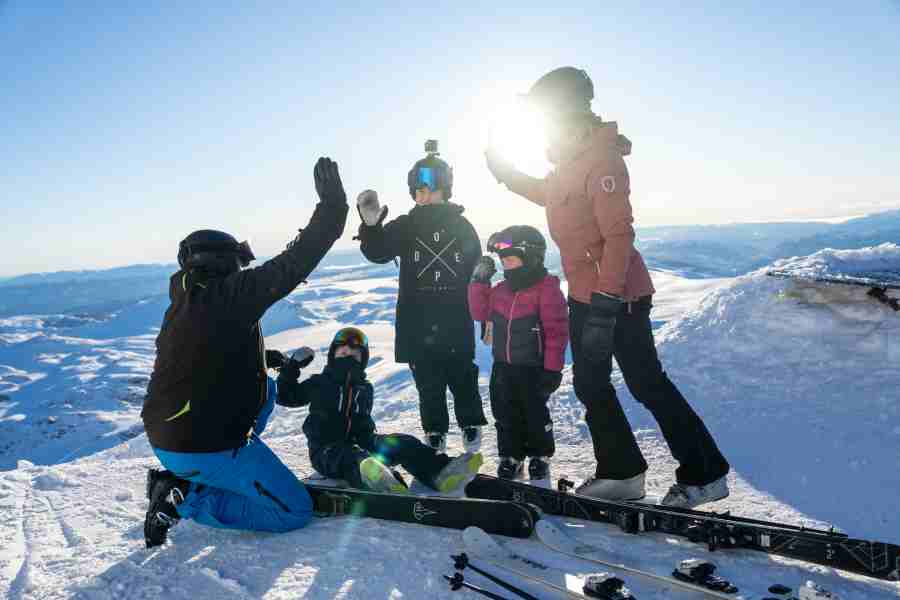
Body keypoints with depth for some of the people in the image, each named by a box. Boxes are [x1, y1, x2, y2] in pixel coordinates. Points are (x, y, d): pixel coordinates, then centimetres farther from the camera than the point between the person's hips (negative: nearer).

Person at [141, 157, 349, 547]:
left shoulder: (180, 306, 9)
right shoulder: (228, 294, -17)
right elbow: (292, 265, -21)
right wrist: (331, 209, -16)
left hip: (163, 440, 9)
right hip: (209, 449, -8)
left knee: (264, 386, 27)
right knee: (295, 511, 1)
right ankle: (185, 499, -3)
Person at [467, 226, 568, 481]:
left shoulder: (547, 289, -15)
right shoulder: (501, 290, 4)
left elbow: (557, 332, -16)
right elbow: (480, 313, 9)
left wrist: (552, 368, -17)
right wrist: (479, 281, 0)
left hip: (534, 368, -5)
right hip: (503, 367, 6)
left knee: (535, 414, 10)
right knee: (505, 414, 12)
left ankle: (540, 455, 30)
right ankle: (511, 455, 28)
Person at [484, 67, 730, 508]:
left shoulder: (601, 160, -19)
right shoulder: (571, 160, 11)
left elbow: (618, 235, -25)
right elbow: (548, 195, 33)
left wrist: (605, 301, -28)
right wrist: (506, 173, 33)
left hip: (617, 297, -10)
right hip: (585, 295, 10)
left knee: (646, 384, -2)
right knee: (590, 385, 13)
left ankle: (704, 475, 15)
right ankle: (621, 474, 26)